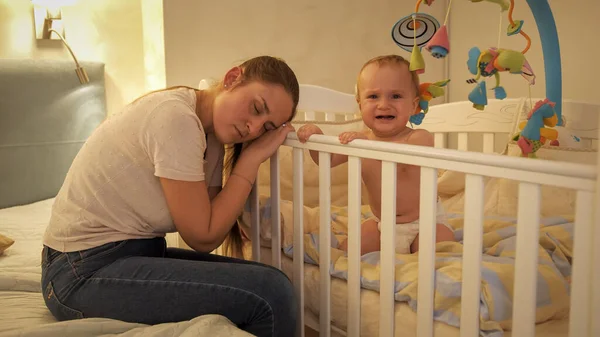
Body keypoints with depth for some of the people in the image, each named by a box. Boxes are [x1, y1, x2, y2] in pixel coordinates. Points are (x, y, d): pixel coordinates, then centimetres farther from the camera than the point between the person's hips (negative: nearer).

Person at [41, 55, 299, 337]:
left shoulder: (211, 138, 5)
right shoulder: (176, 117, -21)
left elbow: (207, 240, -6)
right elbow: (203, 237, -16)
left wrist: (255, 153, -7)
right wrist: (254, 156, -12)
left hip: (140, 251, 8)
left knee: (271, 284, 2)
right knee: (270, 295, -17)